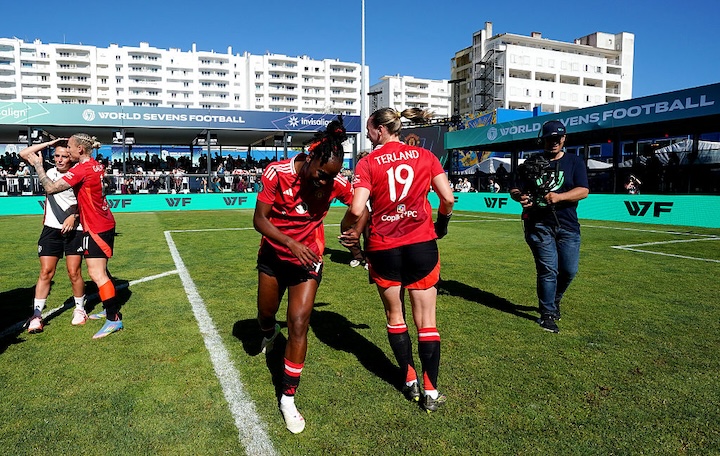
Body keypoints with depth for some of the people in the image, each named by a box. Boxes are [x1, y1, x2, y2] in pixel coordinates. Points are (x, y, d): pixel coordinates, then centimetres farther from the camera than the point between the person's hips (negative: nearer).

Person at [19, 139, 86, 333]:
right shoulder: (49, 172, 5)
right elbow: (24, 154, 5)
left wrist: (74, 216, -14)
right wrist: (49, 143, 1)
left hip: (73, 230, -2)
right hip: (51, 229, 3)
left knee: (74, 273, -1)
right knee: (46, 272, 1)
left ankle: (80, 309, 18)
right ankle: (37, 315, 8)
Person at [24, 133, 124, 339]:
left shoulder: (82, 169, -18)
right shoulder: (96, 165, 9)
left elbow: (51, 188, -21)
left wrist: (38, 166, -9)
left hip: (96, 228, -10)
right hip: (105, 224, 10)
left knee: (96, 274, -10)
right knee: (100, 270, 19)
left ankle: (114, 318, -8)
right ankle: (110, 308, 29)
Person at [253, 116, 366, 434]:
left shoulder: (336, 183, -20)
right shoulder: (277, 173, -22)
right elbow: (259, 220, -21)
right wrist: (292, 243, -34)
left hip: (307, 258, -1)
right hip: (273, 254, 1)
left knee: (298, 324, -9)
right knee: (266, 314, 19)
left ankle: (288, 398, 9)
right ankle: (269, 333, 61)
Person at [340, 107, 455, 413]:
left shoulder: (368, 163, -5)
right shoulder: (425, 156, 3)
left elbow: (357, 209, -15)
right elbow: (448, 198, -1)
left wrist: (346, 228, 4)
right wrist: (442, 222, 18)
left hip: (383, 248, -1)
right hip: (421, 244, 2)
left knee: (395, 316, 18)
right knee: (426, 321, 8)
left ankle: (410, 381, 27)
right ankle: (431, 392, 12)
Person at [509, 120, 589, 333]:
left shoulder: (575, 162, 6)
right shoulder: (532, 162, 8)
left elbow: (583, 190, -7)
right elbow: (515, 189, 5)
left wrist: (558, 197, -25)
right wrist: (520, 196, -20)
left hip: (567, 227, 1)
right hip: (539, 226, -1)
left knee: (569, 270, 4)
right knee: (548, 270, -3)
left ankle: (554, 300, 33)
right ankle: (547, 313, 11)